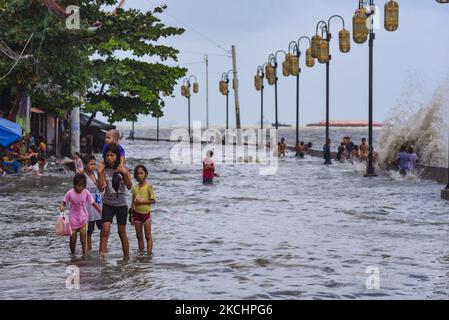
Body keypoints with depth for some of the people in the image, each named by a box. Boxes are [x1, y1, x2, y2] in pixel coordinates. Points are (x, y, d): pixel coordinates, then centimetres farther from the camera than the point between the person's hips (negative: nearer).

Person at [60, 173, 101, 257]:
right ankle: (73, 255, 28)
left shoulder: (86, 192, -10)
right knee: (72, 240, 7)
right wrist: (62, 207, -26)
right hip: (73, 220, 0)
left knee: (84, 240, -3)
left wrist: (101, 211, -11)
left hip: (83, 219, 0)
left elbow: (93, 203, -2)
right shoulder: (70, 193, -12)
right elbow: (64, 202, -3)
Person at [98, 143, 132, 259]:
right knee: (105, 229, -15)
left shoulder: (123, 169, -6)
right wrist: (100, 173, -18)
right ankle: (101, 255, -15)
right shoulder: (104, 169, -4)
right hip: (108, 204, 0)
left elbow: (129, 186, -12)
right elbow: (101, 188, -9)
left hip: (121, 204, 0)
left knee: (122, 233, 10)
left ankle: (126, 257, 22)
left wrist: (125, 173, -26)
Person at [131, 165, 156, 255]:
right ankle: (141, 252, 16)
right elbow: (133, 202, 9)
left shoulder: (148, 186, -7)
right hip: (136, 213, 5)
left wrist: (142, 201, -15)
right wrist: (131, 215, 7)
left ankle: (149, 253, -3)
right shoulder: (134, 187, 6)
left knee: (148, 236, -1)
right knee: (139, 236, 9)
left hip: (146, 213, -4)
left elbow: (153, 200, -8)